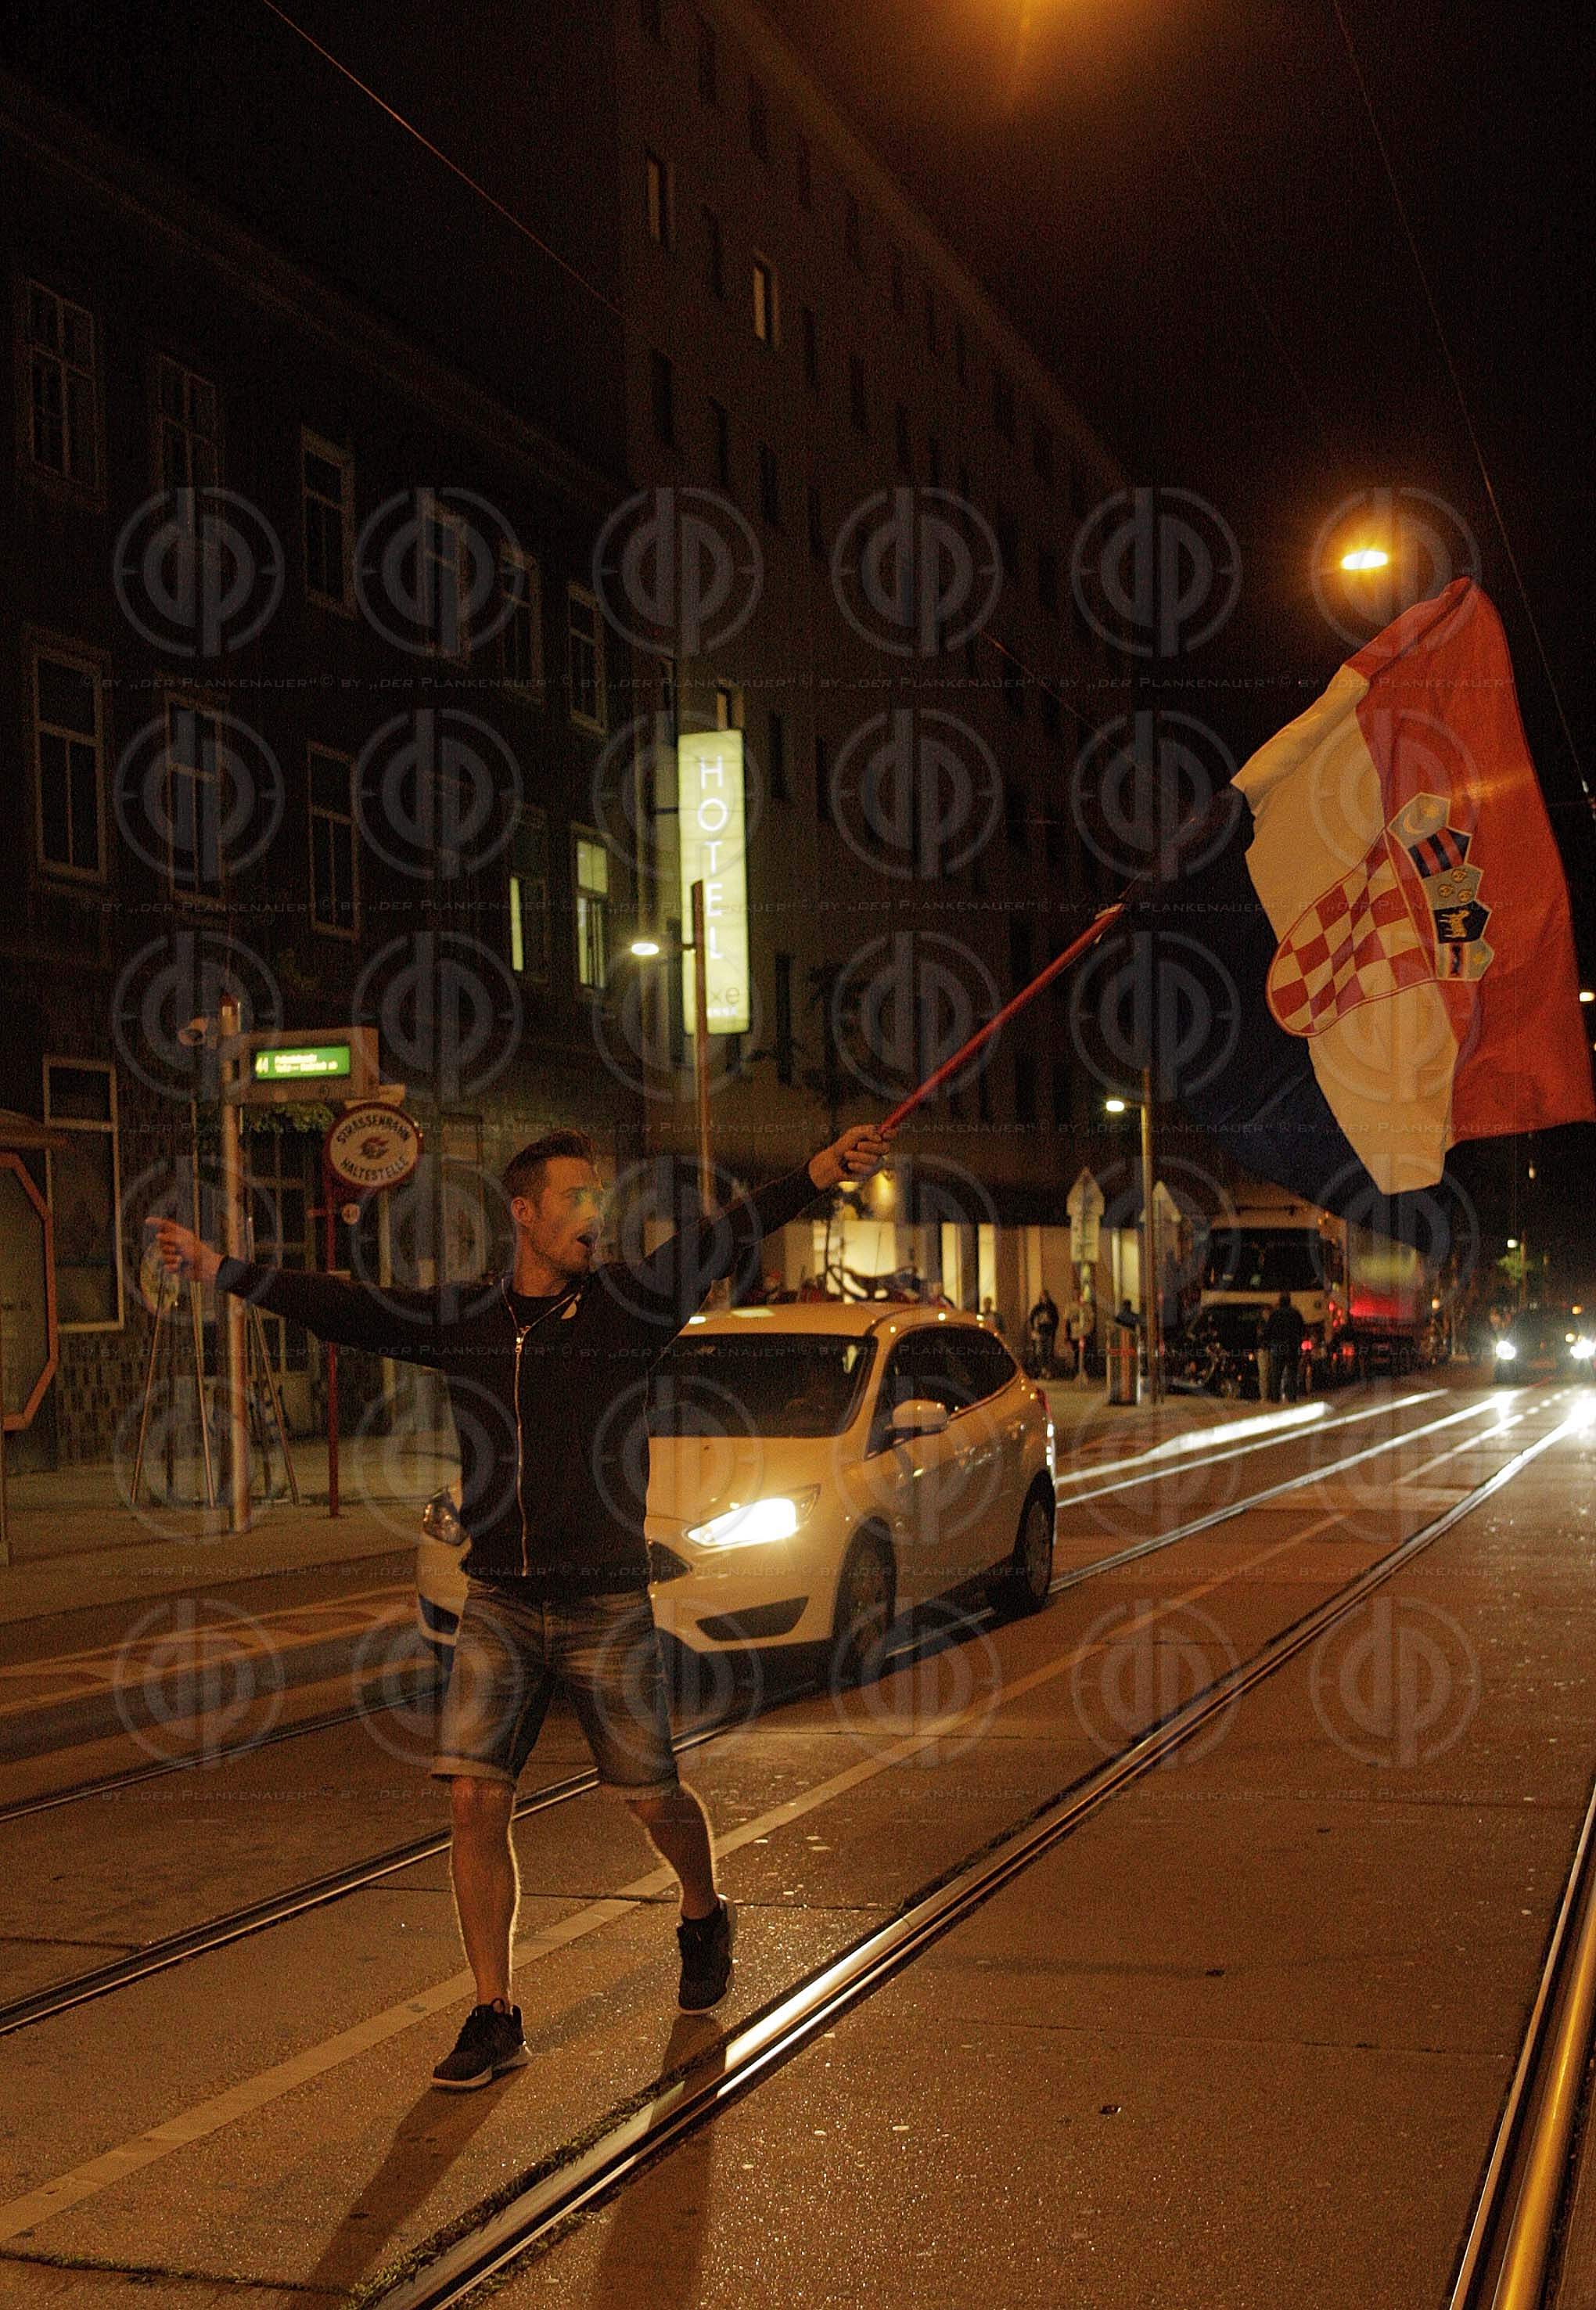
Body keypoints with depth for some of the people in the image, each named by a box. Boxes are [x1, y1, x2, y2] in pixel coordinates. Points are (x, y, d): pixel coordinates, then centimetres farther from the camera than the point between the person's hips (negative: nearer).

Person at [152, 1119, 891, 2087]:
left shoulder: (632, 1300, -6)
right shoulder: (463, 1317, 2)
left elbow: (724, 1239, -19)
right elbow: (346, 1310, 3)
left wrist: (824, 1172, -33)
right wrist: (222, 1269, -5)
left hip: (607, 1607, -2)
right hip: (499, 1606, 2)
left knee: (654, 1796, 9)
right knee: (476, 1800, -4)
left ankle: (706, 1920, 41)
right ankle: (495, 2018, 9)